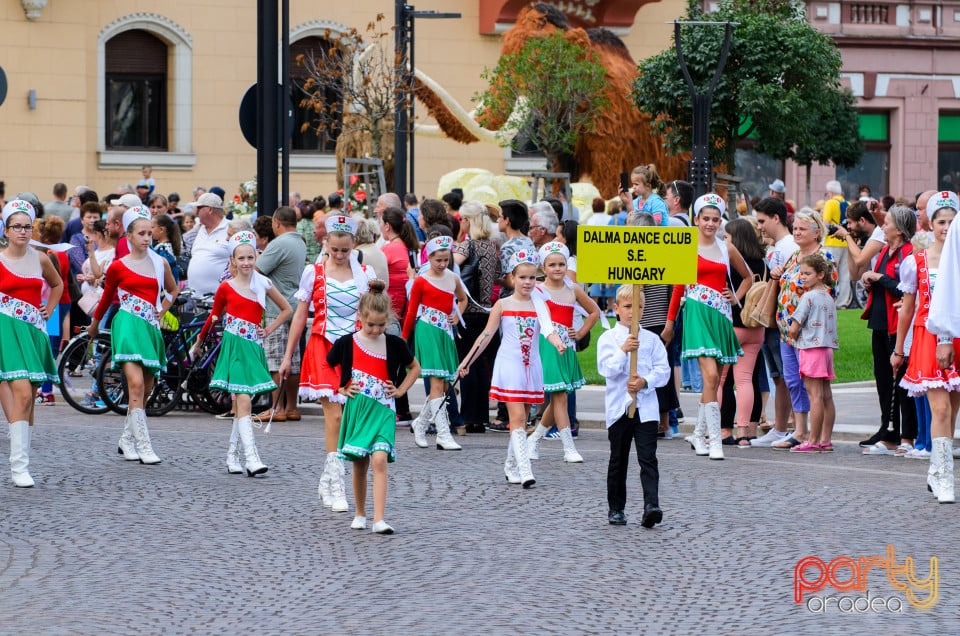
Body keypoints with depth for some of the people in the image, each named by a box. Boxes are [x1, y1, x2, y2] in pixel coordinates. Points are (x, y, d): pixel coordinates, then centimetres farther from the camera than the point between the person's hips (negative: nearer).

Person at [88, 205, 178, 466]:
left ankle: (127, 441, 23)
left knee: (146, 390, 6)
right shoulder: (118, 267, 0)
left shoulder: (160, 264, 9)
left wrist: (161, 312, 14)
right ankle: (144, 447, -21)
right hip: (128, 324, -5)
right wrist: (94, 324, 27)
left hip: (151, 327, 5)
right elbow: (107, 296, 16)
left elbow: (173, 290, 28)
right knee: (136, 384, -19)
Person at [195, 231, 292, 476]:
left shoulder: (263, 284, 5)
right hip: (234, 347, -4)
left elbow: (286, 310, 16)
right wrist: (198, 343, 14)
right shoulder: (226, 288, -2)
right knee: (243, 403, -12)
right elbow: (214, 317, 10)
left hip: (254, 348, 4)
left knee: (241, 404, 9)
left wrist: (268, 330, 6)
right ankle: (251, 459, -20)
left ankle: (232, 456, 18)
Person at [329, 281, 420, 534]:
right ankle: (360, 514, 26)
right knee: (360, 464, 9)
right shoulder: (346, 343, -2)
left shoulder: (394, 344, 0)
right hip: (355, 408, 1)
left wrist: (401, 390, 5)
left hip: (383, 410, -1)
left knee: (379, 460, -16)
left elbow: (414, 367, 17)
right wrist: (340, 389, 1)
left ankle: (379, 520, -21)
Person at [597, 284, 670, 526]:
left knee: (648, 458, -11)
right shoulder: (608, 338, 3)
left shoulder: (651, 339, 7)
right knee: (618, 460, 9)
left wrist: (645, 382, -15)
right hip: (618, 407, 0)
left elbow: (663, 370, 2)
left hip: (646, 407, 0)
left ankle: (651, 505, -20)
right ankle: (615, 509, 19)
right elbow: (606, 369, -9)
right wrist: (623, 350, -22)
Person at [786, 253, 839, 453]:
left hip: (811, 348, -8)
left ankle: (813, 441, -9)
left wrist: (796, 338, 8)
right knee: (826, 395, 9)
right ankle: (826, 440, 12)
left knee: (815, 394, -9)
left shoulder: (809, 297, -11)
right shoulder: (829, 297, 13)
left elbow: (794, 329, -13)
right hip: (827, 347, 8)